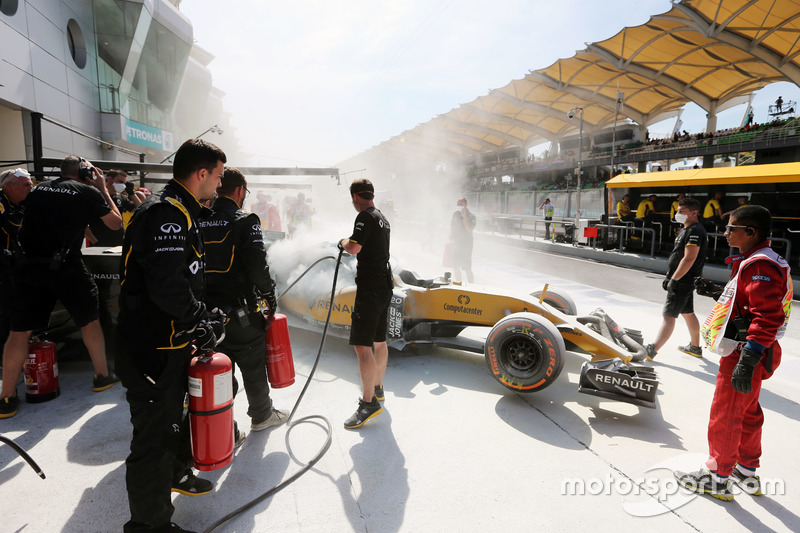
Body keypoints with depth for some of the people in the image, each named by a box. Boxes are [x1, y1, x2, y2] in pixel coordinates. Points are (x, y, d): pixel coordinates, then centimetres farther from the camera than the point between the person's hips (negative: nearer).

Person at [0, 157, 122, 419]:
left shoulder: (37, 190, 14)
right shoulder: (88, 193, 0)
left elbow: (24, 226, 27)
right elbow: (116, 222, 12)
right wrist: (103, 189, 16)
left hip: (28, 265, 4)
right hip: (65, 266, -4)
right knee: (90, 320, 14)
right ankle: (102, 376, 25)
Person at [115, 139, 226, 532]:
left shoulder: (180, 211, 13)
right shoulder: (165, 213, -22)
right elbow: (168, 286, -31)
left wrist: (203, 316, 14)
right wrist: (199, 324, -16)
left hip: (172, 343, 11)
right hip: (152, 349, -11)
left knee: (171, 416, 28)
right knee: (154, 435, 2)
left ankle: (176, 474, 50)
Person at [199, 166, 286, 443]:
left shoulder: (198, 222, 5)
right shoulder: (245, 221, -11)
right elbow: (258, 265, -17)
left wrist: (204, 301, 16)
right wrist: (269, 294, -2)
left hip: (207, 310, 5)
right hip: (239, 311, -5)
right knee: (253, 366, 15)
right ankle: (261, 415, 34)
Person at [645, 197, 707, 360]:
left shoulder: (695, 231, -18)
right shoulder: (686, 230, 15)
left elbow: (689, 259, -25)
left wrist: (674, 279, -23)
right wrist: (670, 277, 17)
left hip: (683, 281, -10)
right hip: (685, 280, 10)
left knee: (668, 316, -13)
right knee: (688, 313, 20)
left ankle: (651, 351, -15)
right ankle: (695, 347, 34)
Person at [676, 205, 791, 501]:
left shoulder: (760, 266, -21)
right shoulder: (753, 261, 12)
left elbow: (768, 316, -28)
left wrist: (747, 361, -31)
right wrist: (717, 292, 11)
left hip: (745, 354, -11)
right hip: (746, 351, 11)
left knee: (724, 416, 2)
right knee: (747, 412, 21)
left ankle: (717, 479, 16)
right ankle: (747, 473, 37)